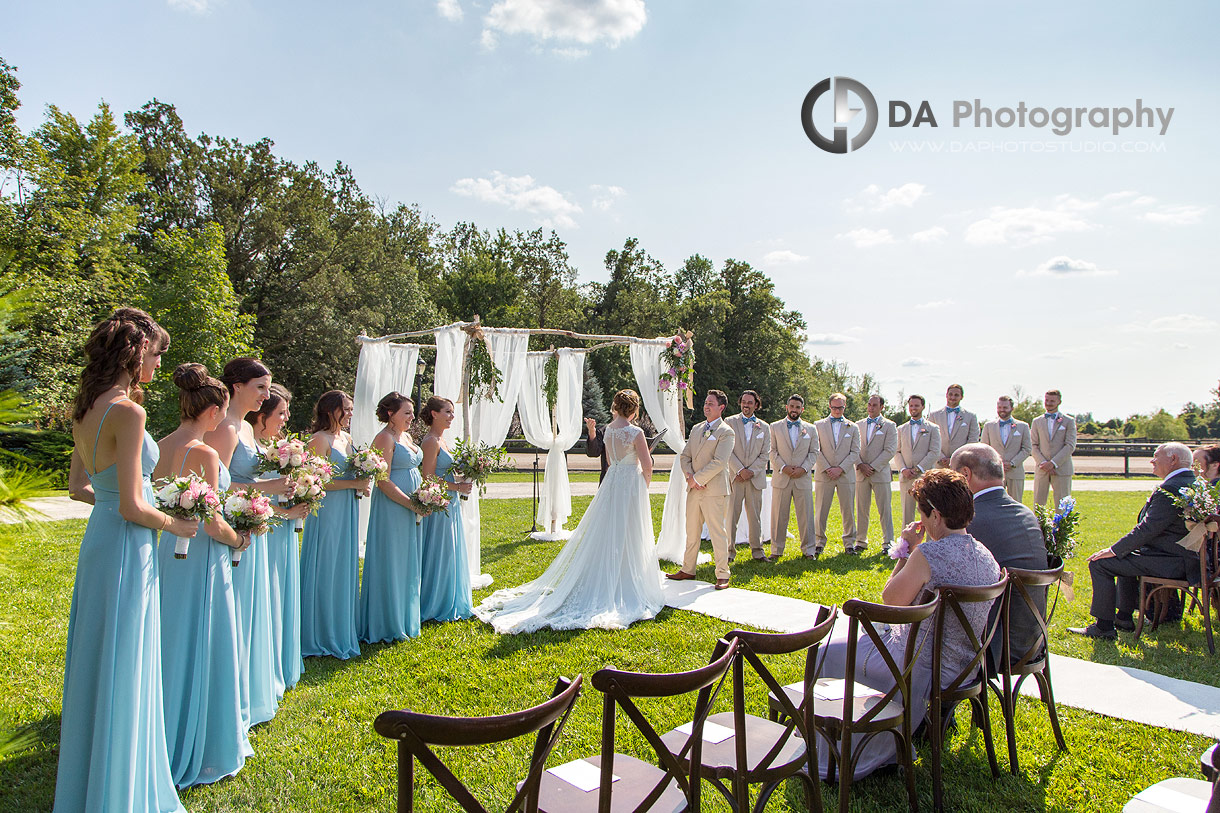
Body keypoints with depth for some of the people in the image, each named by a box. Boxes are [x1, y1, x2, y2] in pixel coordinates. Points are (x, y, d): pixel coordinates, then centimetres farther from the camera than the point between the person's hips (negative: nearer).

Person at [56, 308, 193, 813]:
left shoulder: (86, 410, 7)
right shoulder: (127, 412, -21)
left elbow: (77, 487, 16)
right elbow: (132, 508, -21)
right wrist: (175, 524, -5)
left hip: (99, 539, 9)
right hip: (127, 548, -9)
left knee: (98, 662, 21)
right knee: (123, 668, 3)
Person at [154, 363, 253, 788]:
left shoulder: (160, 446, 4)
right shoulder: (204, 454, -20)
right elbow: (212, 522, -19)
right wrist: (239, 540, -3)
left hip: (169, 549, 8)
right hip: (202, 558, -8)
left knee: (173, 646, 20)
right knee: (200, 651, 4)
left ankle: (168, 740, 36)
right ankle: (202, 751, 17)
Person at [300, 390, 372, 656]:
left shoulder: (346, 438, 13)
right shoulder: (320, 439, -12)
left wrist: (364, 483, 3)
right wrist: (354, 483, -17)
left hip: (346, 513, 8)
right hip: (327, 512, -8)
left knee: (344, 570, 13)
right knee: (325, 572, 0)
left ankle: (341, 631, 24)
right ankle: (324, 636, 12)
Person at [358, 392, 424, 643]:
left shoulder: (406, 435, 14)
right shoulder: (385, 439, -13)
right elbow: (384, 482, -19)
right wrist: (411, 504, -19)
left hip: (411, 509, 9)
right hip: (392, 507, -9)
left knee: (407, 563, 14)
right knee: (391, 562, -1)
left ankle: (404, 619, 24)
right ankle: (389, 624, 9)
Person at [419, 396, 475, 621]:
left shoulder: (441, 440, 14)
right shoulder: (431, 442, -14)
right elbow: (429, 478, -19)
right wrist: (458, 487, -15)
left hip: (450, 504, 10)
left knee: (451, 555, 14)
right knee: (439, 555, -1)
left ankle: (450, 604, 23)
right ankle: (437, 606, 11)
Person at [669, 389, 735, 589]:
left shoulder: (725, 432, -7)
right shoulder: (696, 428, 16)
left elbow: (719, 462, -16)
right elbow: (685, 456, 14)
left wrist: (697, 479, -15)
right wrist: (690, 476, -4)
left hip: (714, 490, -7)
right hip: (694, 490, 7)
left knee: (718, 533, -2)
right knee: (692, 532, 14)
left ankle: (722, 575, 7)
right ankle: (688, 569, 25)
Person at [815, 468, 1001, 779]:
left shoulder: (929, 553, -27)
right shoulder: (985, 555, -1)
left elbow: (891, 598, -12)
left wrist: (907, 550, -5)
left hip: (920, 672, -8)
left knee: (830, 652, 13)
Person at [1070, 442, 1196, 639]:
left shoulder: (1170, 489, -22)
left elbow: (1148, 528, -25)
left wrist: (1114, 550, -16)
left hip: (1171, 562, -11)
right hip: (1186, 557, 11)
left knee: (1099, 563, -10)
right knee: (1125, 555, 31)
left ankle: (1104, 627, -4)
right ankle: (1124, 618, 33)